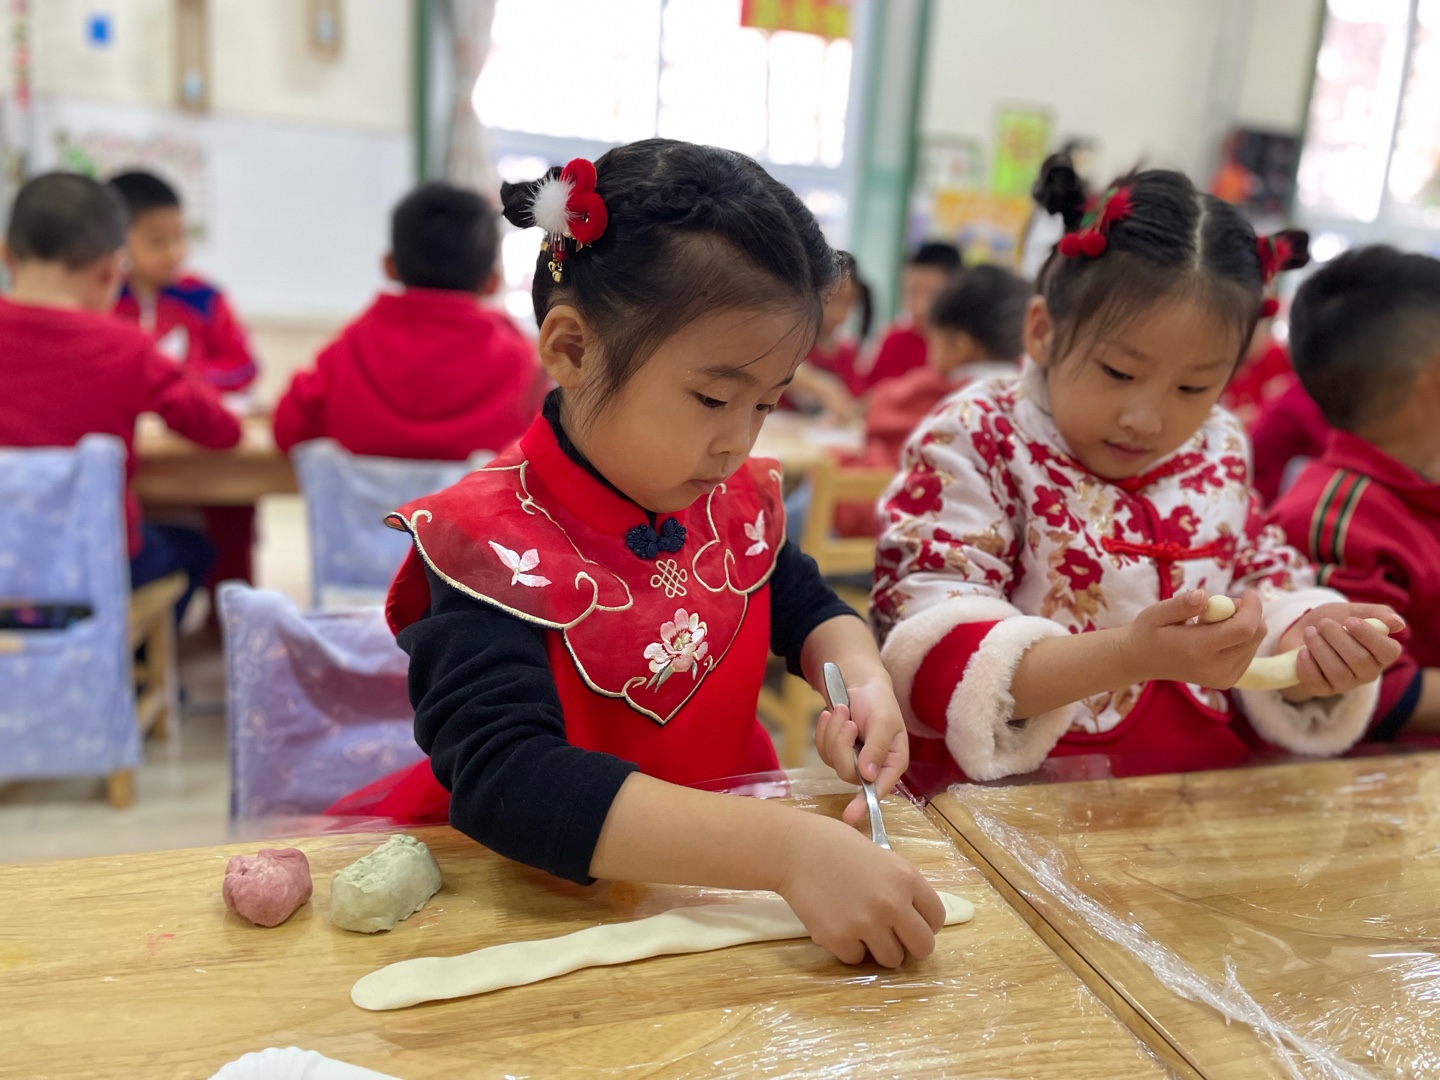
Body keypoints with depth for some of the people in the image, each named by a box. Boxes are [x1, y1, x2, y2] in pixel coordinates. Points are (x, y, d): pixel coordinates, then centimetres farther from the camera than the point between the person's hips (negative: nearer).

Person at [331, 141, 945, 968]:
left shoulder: (736, 501, -2)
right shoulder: (492, 546, -22)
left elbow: (804, 605, 17)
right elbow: (503, 778, -35)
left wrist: (862, 675, -6)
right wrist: (789, 851, -43)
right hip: (544, 895, -4)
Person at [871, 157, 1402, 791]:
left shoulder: (1220, 453, 8)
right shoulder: (976, 441, -9)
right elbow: (932, 655, -19)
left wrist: (1308, 638, -6)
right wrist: (1128, 655, -30)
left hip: (1200, 796, 5)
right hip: (1010, 803, -4)